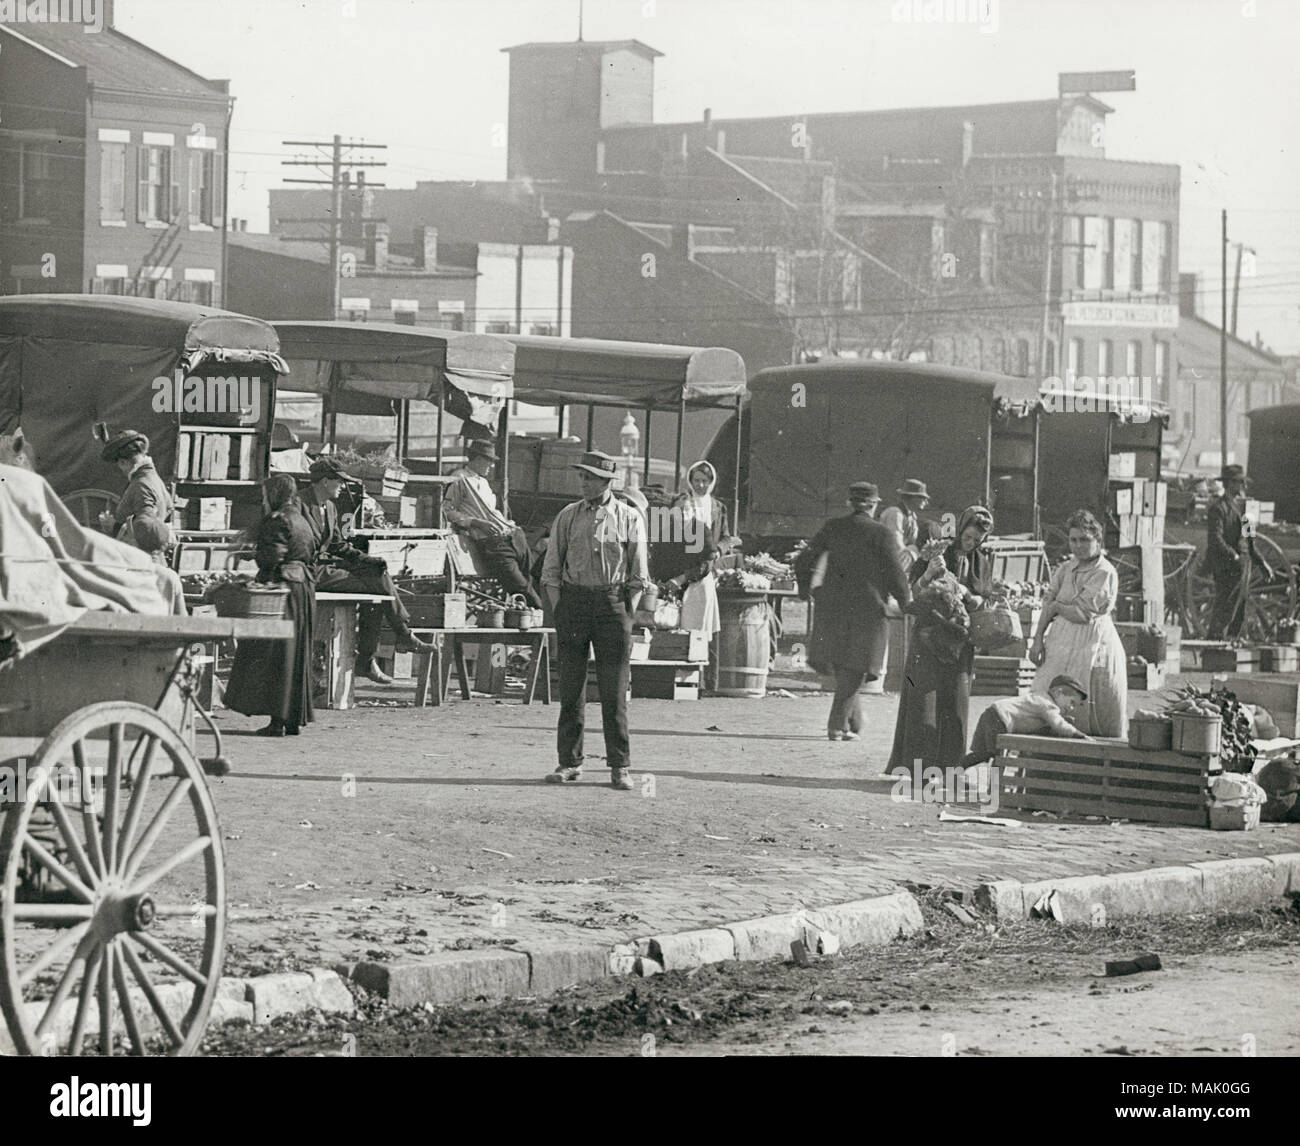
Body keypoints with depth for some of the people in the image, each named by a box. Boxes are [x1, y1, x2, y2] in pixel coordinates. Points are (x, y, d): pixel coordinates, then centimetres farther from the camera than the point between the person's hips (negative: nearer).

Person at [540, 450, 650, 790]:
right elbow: (551, 568, 10)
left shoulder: (629, 517, 5)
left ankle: (620, 766, 3)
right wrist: (559, 608, -1)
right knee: (570, 687, 2)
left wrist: (627, 613, -4)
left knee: (614, 689, -1)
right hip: (572, 600, 2)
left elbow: (638, 574, 5)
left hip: (612, 601, -2)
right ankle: (569, 761, 8)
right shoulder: (568, 516, 9)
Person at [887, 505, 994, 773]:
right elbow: (910, 595, -4)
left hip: (960, 640, 4)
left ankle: (947, 765, 7)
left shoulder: (982, 564, 9)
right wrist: (927, 575, -23)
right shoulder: (935, 553, -1)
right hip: (929, 637, -4)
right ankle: (911, 764, -10)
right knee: (922, 699, -10)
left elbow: (983, 603, 6)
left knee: (955, 703, 2)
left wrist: (966, 594, -14)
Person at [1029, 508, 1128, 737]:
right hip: (1060, 645, 6)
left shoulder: (1105, 574, -8)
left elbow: (1083, 614, -14)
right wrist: (1038, 639, -2)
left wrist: (1057, 605, 2)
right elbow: (1048, 605, 9)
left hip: (1093, 646, -6)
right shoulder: (1065, 568, 13)